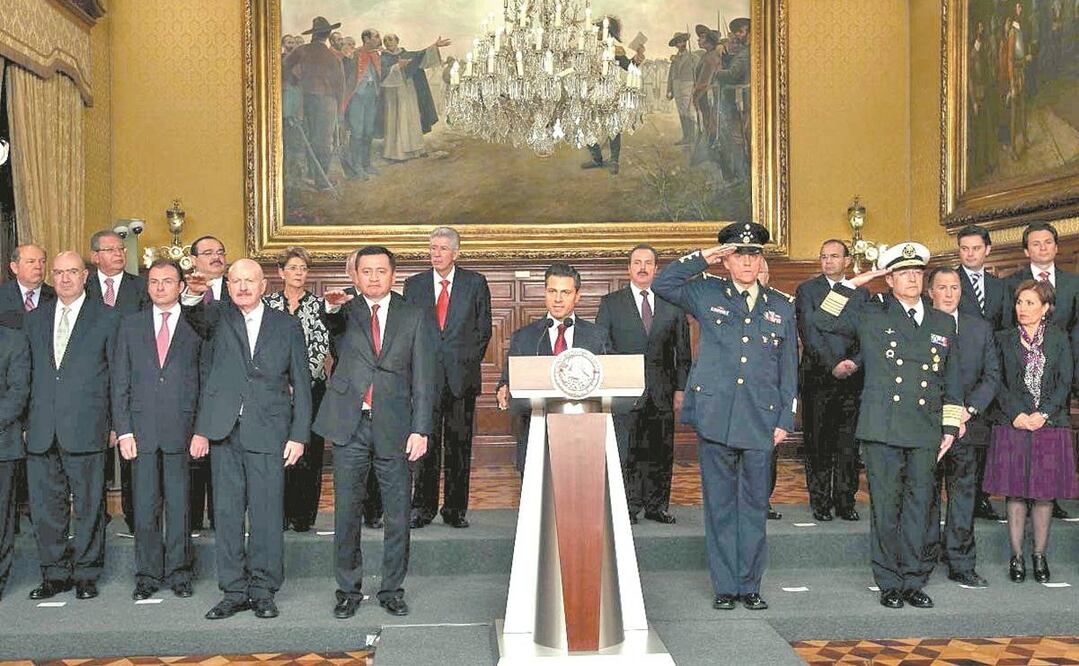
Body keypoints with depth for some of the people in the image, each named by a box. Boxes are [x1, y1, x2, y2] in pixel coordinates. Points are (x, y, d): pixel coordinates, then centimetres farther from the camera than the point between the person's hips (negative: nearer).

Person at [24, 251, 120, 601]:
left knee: (88, 505, 3)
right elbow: (29, 374, 14)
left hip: (85, 428, -4)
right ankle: (55, 573, 21)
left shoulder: (107, 317, 2)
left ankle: (86, 573, 16)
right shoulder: (35, 319, 14)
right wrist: (28, 421, 7)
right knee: (46, 505, 9)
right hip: (41, 431, 4)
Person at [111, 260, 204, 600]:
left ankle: (178, 572, 16)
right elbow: (119, 381, 7)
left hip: (183, 430, -2)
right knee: (145, 506, 5)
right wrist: (123, 430, -1)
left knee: (179, 505, 4)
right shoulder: (130, 325, 10)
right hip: (141, 429, 2)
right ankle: (147, 575, 16)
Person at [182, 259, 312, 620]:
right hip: (224, 430, 1)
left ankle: (263, 590, 12)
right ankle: (234, 591, 16)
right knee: (226, 512, 6)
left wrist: (298, 435, 0)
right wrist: (194, 294, -37)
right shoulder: (219, 316, 11)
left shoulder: (287, 326, 9)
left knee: (266, 513, 0)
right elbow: (197, 316, -14)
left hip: (268, 432, -1)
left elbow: (301, 384, 8)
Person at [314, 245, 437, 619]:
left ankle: (392, 590, 19)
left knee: (398, 514, 6)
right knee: (346, 512, 6)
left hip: (394, 427, 0)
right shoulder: (346, 312, 9)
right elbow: (332, 325, -15)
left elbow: (424, 378, 2)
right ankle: (348, 590, 18)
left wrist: (420, 429, -5)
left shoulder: (414, 317, 5)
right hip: (349, 425, 1)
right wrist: (332, 305, -37)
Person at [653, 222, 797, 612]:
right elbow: (662, 284, 0)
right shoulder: (706, 295, 8)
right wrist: (703, 258, -3)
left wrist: (785, 419, 6)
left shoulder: (781, 307, 12)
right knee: (719, 503, 5)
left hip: (760, 421, 1)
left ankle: (750, 585, 18)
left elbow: (789, 369, 13)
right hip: (714, 416, -1)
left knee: (755, 505, 6)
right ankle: (724, 586, 14)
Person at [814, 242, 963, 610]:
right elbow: (822, 320, 0)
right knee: (885, 506, 1)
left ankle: (914, 581, 17)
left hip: (926, 431, 3)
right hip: (882, 428, -3)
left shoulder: (943, 323, 16)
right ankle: (889, 583, 11)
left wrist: (950, 427, 12)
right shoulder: (869, 315, 6)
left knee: (920, 504, 6)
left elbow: (952, 380, 18)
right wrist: (853, 283, -2)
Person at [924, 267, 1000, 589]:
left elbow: (992, 376, 8)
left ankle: (961, 565, 14)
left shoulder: (980, 328, 10)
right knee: (925, 496, 3)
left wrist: (970, 408, -7)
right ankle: (924, 561, 14)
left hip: (964, 426, 2)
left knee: (964, 495, 6)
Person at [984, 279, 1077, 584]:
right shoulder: (1003, 339, 6)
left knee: (1044, 494, 4)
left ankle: (1040, 556, 16)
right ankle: (1017, 556, 11)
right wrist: (1017, 414, -11)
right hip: (1013, 425, 0)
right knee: (1015, 494, 2)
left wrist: (1043, 413, -11)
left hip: (1050, 425, 0)